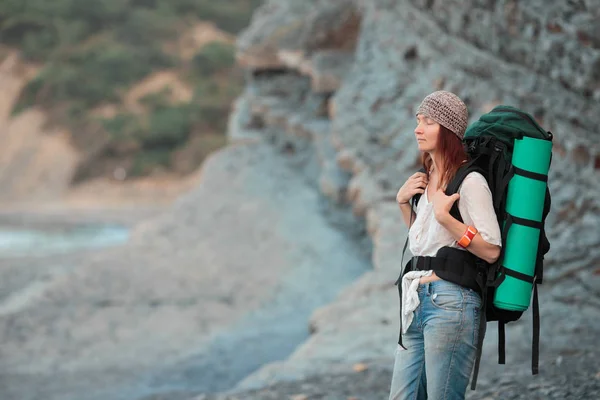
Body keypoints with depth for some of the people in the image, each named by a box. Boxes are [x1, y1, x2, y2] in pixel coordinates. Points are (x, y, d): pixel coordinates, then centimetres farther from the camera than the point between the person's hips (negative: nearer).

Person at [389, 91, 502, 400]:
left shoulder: (469, 182, -10)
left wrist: (444, 215, -19)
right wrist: (403, 202, 14)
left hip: (450, 302, -9)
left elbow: (491, 250, -15)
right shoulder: (427, 180, 16)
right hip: (416, 302, 9)